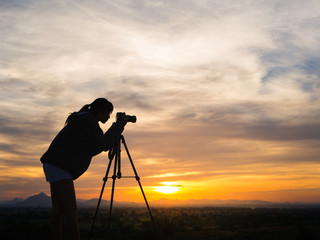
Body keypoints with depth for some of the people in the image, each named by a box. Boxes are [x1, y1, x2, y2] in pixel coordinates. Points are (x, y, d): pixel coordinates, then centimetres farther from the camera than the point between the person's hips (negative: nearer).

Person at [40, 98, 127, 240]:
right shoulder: (88, 120, -10)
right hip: (59, 166, -10)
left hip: (54, 166, 10)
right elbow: (104, 144, -14)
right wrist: (120, 123, -7)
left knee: (58, 211, 5)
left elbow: (93, 149, 21)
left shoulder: (83, 120, 21)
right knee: (70, 211, -12)